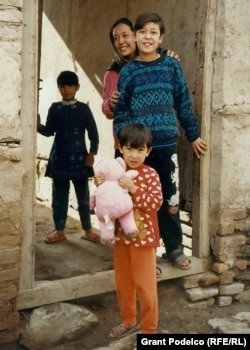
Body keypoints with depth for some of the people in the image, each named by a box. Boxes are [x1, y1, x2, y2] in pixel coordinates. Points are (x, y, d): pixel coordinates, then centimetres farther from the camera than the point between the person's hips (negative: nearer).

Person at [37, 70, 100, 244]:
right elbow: (49, 131, 8)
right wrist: (38, 126, -11)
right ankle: (59, 231, 17)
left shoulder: (83, 109, -1)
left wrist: (92, 153, -7)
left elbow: (93, 134, -1)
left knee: (83, 196, 6)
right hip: (59, 157, 2)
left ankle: (88, 230, 16)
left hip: (79, 158, -2)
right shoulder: (54, 108, 5)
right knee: (59, 196, 7)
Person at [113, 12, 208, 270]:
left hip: (167, 145, 1)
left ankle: (174, 248, 26)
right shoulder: (127, 72, 4)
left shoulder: (171, 66, 6)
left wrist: (193, 135, 12)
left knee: (169, 199, 8)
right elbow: (120, 111, 3)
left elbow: (183, 103, 9)